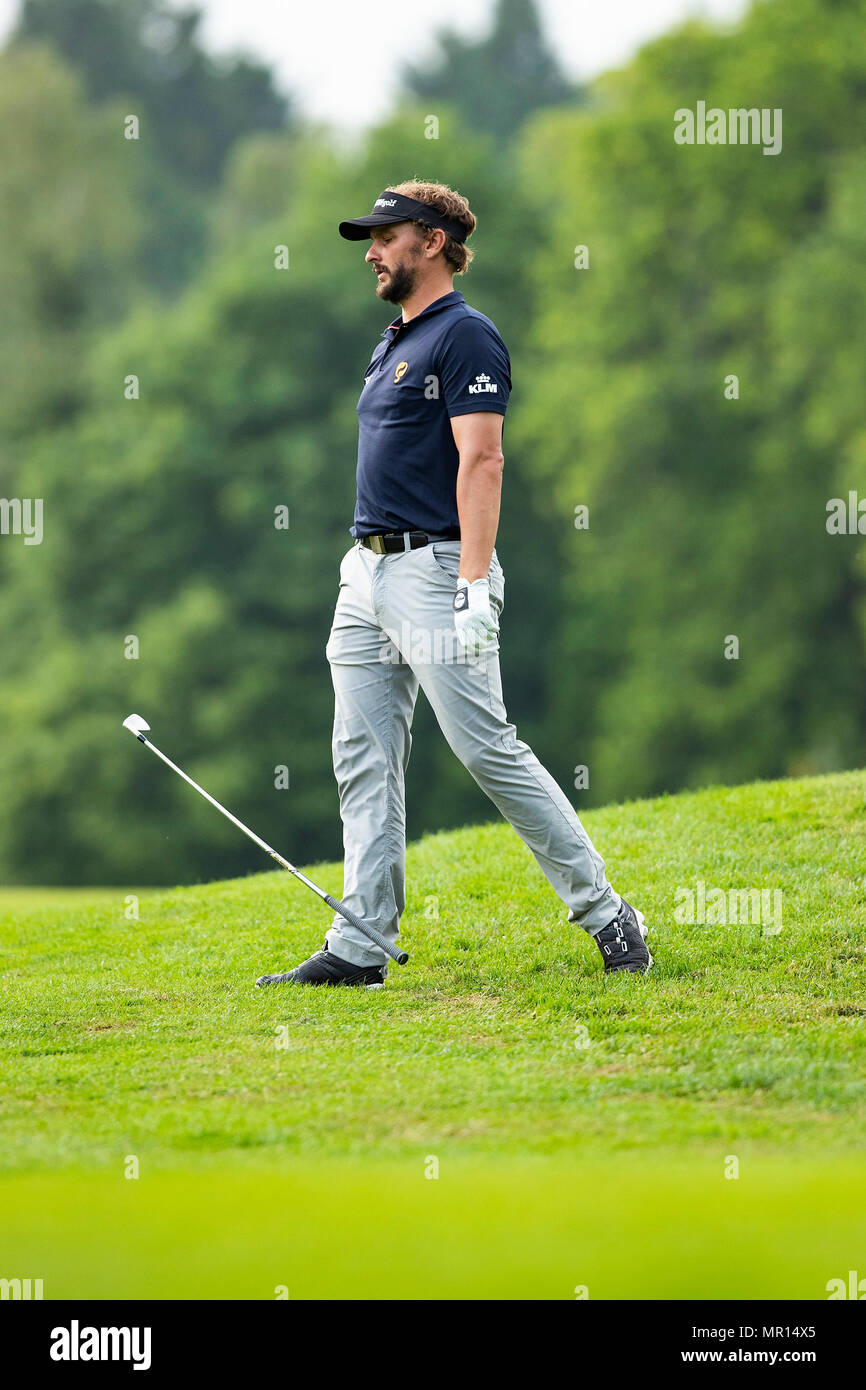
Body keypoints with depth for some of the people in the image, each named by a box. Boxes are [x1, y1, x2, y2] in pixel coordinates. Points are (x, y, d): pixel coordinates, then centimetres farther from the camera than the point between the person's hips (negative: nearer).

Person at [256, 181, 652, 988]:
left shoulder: (465, 335, -9)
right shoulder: (391, 346, 20)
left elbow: (480, 461, -17)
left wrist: (474, 586, -24)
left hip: (436, 568, -9)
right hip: (368, 572, 9)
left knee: (488, 749, -10)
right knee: (363, 762, 4)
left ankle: (606, 915, -1)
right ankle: (360, 946, 4)